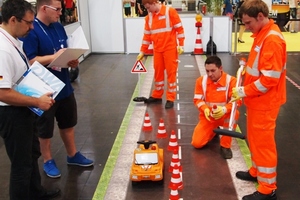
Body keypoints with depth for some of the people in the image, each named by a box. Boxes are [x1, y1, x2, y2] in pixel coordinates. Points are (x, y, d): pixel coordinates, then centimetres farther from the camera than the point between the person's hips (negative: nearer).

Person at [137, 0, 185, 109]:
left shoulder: (170, 11, -8)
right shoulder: (148, 17, 6)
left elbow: (179, 28, -7)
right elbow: (147, 35, 11)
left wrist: (181, 45, -11)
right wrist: (142, 51, 11)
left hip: (170, 48, -5)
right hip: (157, 50, 5)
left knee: (171, 73, 1)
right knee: (158, 72, 11)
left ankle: (170, 99, 7)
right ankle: (157, 96, 24)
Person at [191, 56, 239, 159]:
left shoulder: (231, 80, -15)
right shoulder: (201, 80, -7)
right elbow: (197, 99, -5)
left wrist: (224, 109, -40)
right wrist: (205, 109, -27)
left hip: (224, 116, -2)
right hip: (208, 116, 2)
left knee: (234, 113, -39)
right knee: (197, 143, -14)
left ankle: (225, 146, -18)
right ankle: (213, 130, 23)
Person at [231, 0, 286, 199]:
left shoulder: (273, 40, -23)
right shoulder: (262, 34, 8)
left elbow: (269, 79, -26)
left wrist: (244, 92, -19)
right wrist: (247, 67, 4)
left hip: (265, 102, -9)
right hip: (257, 99, 9)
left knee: (263, 142, 0)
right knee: (255, 139, 21)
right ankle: (256, 172, 39)